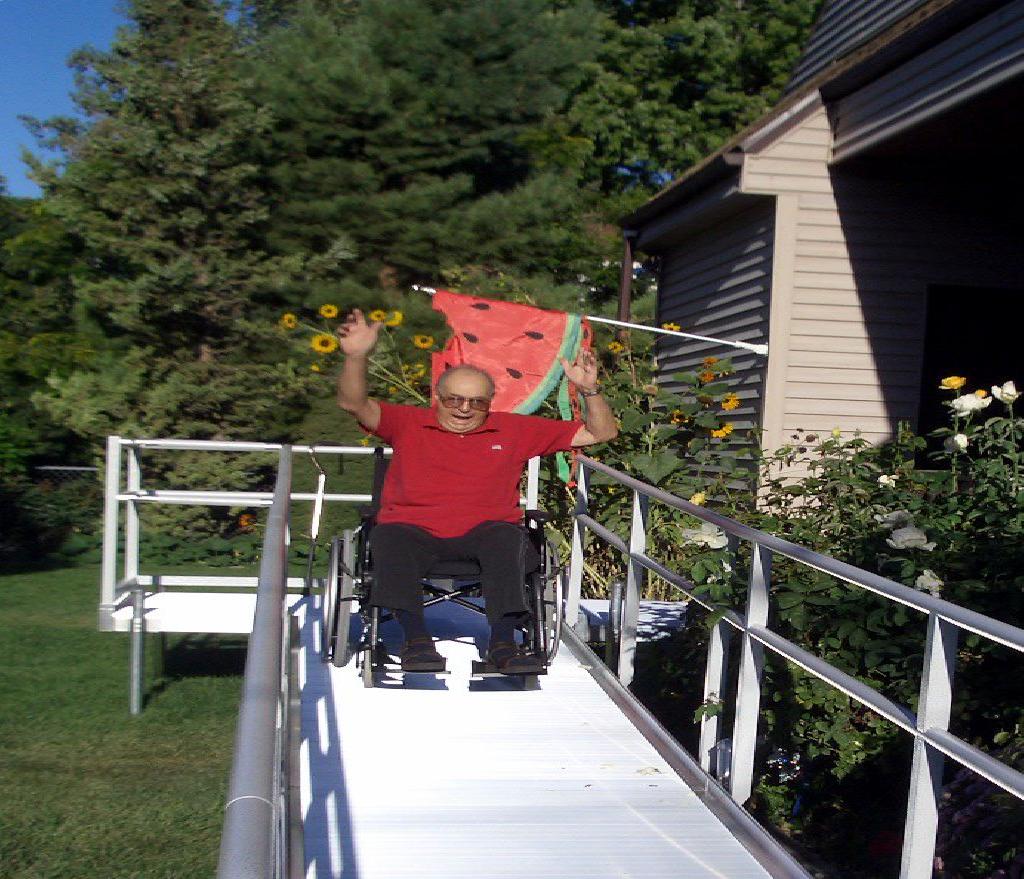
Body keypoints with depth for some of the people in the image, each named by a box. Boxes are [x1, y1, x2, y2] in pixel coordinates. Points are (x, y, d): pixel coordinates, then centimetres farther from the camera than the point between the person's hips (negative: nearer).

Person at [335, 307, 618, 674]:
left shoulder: (514, 430, 17)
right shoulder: (409, 423, 15)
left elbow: (600, 433, 17)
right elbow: (353, 403, 0)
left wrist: (589, 390, -1)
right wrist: (356, 357, -18)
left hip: (484, 531, 0)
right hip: (414, 529, 0)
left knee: (508, 536, -33)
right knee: (388, 537, -33)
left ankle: (502, 642, -35)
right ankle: (416, 639, -35)